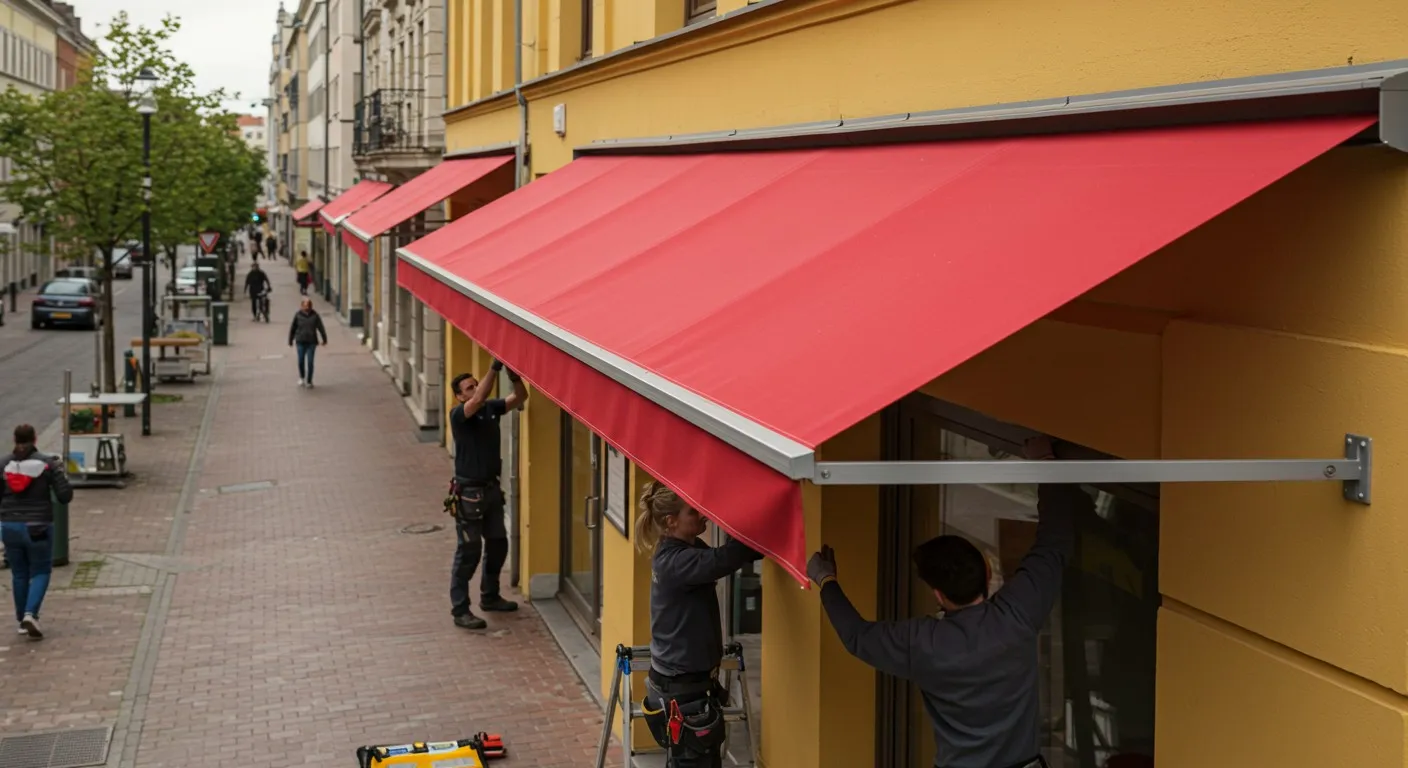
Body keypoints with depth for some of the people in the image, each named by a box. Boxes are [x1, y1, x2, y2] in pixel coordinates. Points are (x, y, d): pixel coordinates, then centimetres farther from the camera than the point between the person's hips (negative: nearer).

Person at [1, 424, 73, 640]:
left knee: (19, 574, 16)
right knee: (40, 573, 8)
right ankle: (30, 614, -13)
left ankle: (22, 620, 21)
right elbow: (65, 496, -8)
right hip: (38, 527, -2)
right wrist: (59, 471, 6)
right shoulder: (47, 463, -8)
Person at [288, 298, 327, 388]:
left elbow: (321, 328, 4)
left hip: (311, 342, 0)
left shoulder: (315, 315, -2)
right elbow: (292, 328, 4)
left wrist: (324, 339, 7)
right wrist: (290, 340, 8)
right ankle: (301, 378, 27)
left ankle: (309, 381, 9)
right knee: (301, 361, 1)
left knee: (310, 362, -2)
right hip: (300, 341, 0)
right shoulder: (298, 315, -3)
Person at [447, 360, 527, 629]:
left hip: (492, 488, 8)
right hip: (469, 492, -7)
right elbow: (478, 399, -34)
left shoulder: (491, 408, 4)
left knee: (497, 544, 18)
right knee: (468, 551, -4)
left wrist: (514, 374, -19)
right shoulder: (458, 415, -15)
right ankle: (460, 610, 3)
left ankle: (489, 597, 35)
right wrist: (495, 367, -35)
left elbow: (520, 397, -1)